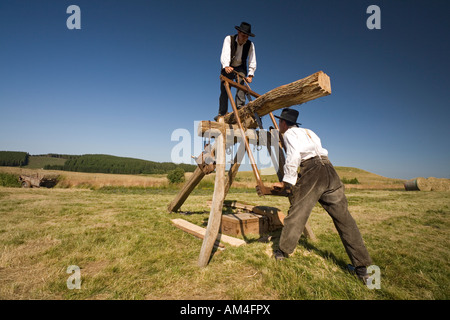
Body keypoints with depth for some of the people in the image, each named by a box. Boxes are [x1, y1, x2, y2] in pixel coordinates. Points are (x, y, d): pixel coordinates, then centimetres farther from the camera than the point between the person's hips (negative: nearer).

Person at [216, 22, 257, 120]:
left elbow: (252, 61, -17)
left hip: (240, 68, 1)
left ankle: (240, 107, -34)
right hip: (227, 67, -1)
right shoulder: (229, 39, -19)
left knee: (241, 83, -28)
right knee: (224, 90, -7)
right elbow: (225, 54, -34)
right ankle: (222, 113, -3)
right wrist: (226, 66, -52)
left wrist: (250, 75, -31)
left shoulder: (250, 45, -14)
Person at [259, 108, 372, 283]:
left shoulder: (289, 133, 6)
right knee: (343, 218, 6)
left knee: (296, 213, 2)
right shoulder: (308, 132, 29)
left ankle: (283, 252, 15)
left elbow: (294, 156, -11)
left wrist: (287, 181, -4)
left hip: (312, 170, -7)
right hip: (329, 169, 7)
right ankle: (362, 268, 10)